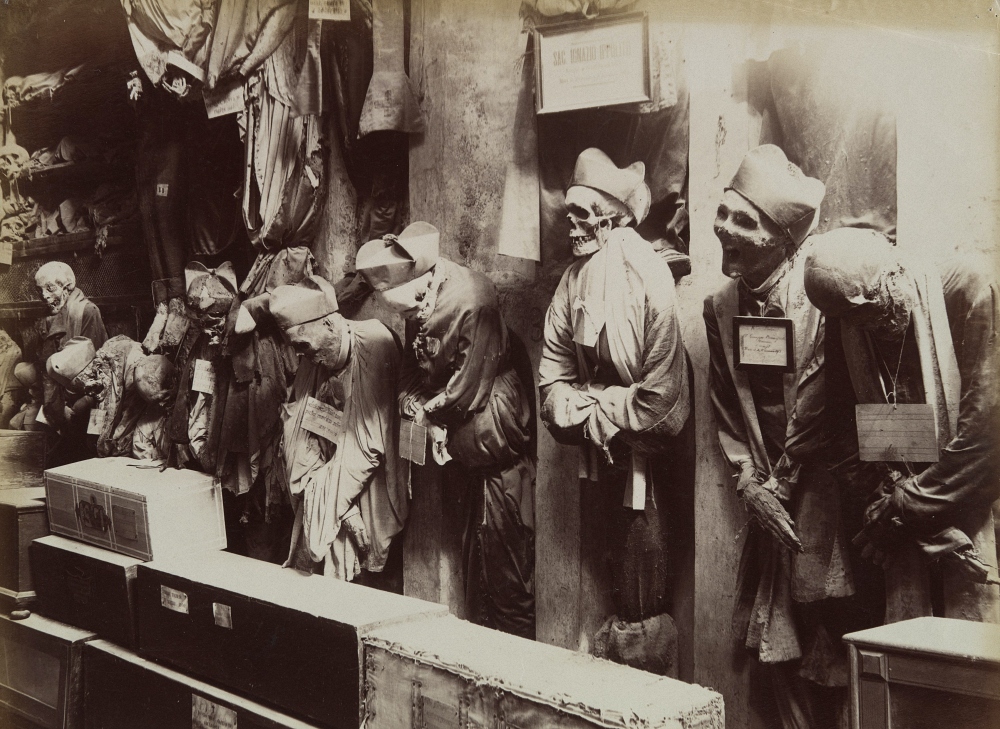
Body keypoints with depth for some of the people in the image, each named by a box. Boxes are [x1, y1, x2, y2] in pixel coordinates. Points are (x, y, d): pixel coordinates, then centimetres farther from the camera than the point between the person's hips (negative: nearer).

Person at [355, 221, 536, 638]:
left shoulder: (469, 301, -22)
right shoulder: (420, 305, 3)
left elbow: (468, 388, -19)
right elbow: (413, 371, 11)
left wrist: (426, 412, -5)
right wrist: (413, 404, -9)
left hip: (495, 446, -9)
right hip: (465, 453, 9)